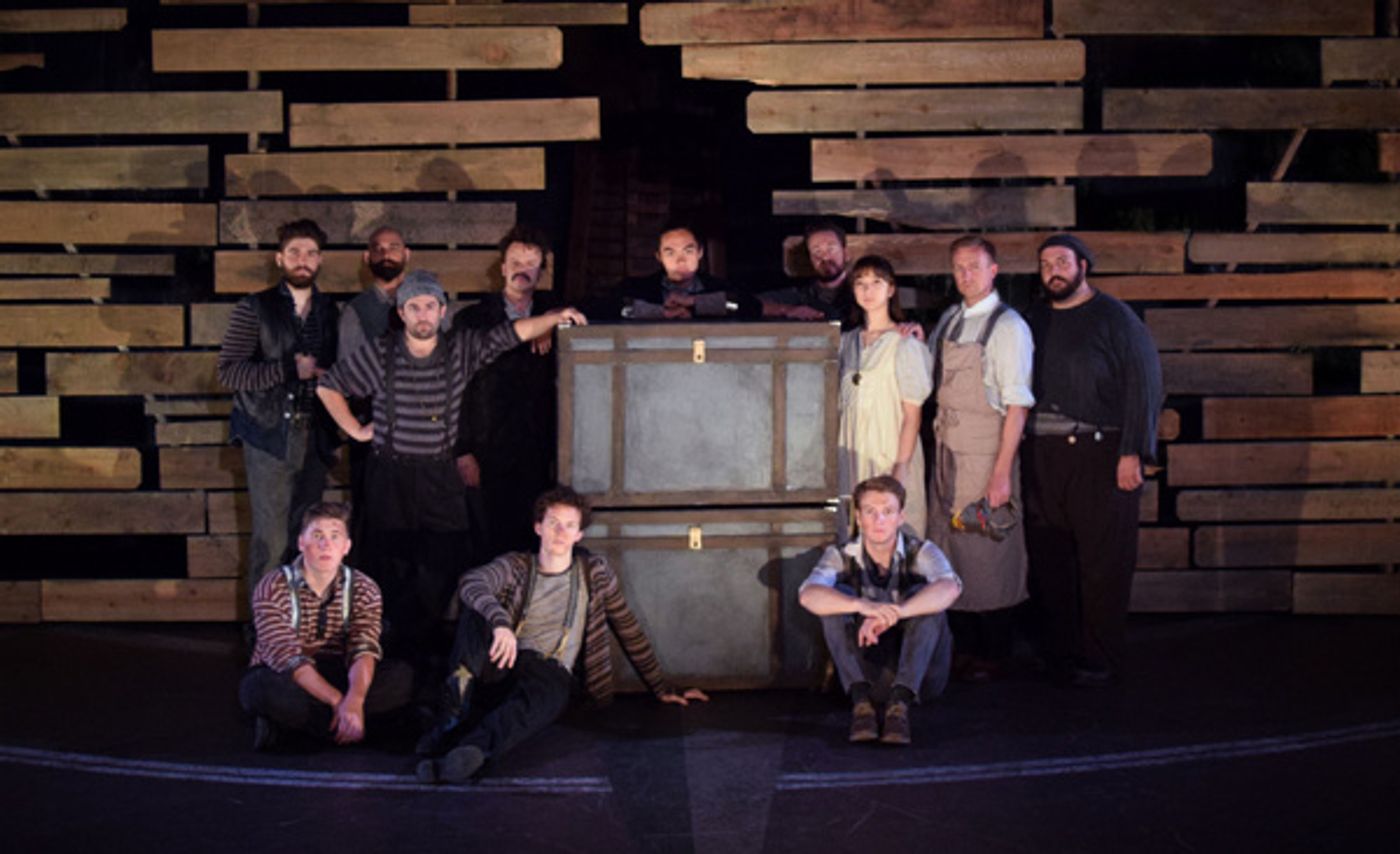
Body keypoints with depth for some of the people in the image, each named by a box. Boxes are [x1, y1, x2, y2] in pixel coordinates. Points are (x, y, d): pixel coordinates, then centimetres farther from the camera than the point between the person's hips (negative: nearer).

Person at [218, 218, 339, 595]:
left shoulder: (328, 310, 12)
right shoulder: (255, 309, -1)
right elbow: (228, 372, -9)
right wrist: (289, 369, -15)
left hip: (314, 438, 4)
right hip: (270, 437, -4)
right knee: (272, 540, -6)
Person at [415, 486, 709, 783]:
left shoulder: (594, 572, 17)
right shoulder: (516, 566, 13)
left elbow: (629, 631, 22)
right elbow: (470, 583, -9)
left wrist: (662, 689, 20)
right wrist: (500, 622, -31)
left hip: (550, 670, -1)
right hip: (500, 663, 1)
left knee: (535, 702, -40)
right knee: (476, 609, -26)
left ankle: (469, 752, -66)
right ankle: (460, 695, -46)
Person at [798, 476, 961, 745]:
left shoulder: (921, 552, -6)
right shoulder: (842, 556, -4)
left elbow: (949, 589, -29)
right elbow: (808, 595, -25)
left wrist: (891, 614, -43)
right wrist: (861, 605, -44)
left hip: (920, 674, -1)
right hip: (866, 671, 1)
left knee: (923, 595, -24)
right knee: (838, 596, -19)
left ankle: (900, 703, -34)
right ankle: (860, 701, -31)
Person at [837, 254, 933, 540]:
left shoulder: (905, 344, -6)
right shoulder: (847, 342, 10)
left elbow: (913, 414, -8)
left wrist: (901, 467, -14)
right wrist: (835, 458, 7)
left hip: (890, 453, -5)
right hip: (850, 454, 5)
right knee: (851, 532, 4)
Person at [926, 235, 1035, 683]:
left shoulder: (1008, 326, -10)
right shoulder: (948, 320, 11)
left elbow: (1017, 405, -14)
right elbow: (929, 381, 23)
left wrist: (1002, 471, -19)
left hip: (987, 455, -6)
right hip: (946, 451, 7)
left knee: (989, 553, 1)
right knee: (948, 547, 11)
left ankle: (993, 654, 14)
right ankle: (964, 645, 25)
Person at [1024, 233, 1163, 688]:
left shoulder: (1113, 318, -1)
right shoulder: (1036, 319, 15)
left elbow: (1143, 385, -6)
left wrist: (1132, 453, -13)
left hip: (1099, 453, -5)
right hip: (1042, 454, 5)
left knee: (1103, 563, -1)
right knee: (1048, 560, 6)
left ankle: (1100, 661, 7)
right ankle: (1060, 653, 16)